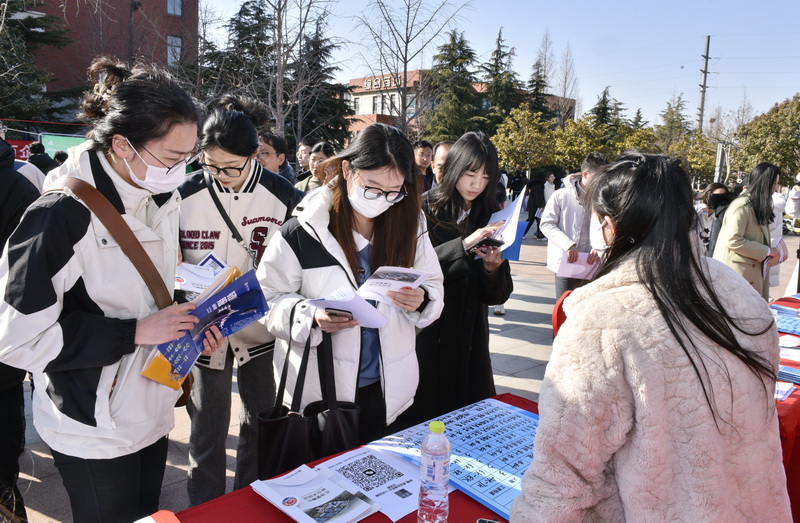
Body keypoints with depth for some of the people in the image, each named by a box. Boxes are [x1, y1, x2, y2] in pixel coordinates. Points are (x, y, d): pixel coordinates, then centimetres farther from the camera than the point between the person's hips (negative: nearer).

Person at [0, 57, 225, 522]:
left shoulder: (162, 200, 1)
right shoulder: (62, 216, -23)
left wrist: (187, 322, -4)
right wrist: (134, 332, -24)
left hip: (153, 411, 7)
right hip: (94, 431, -7)